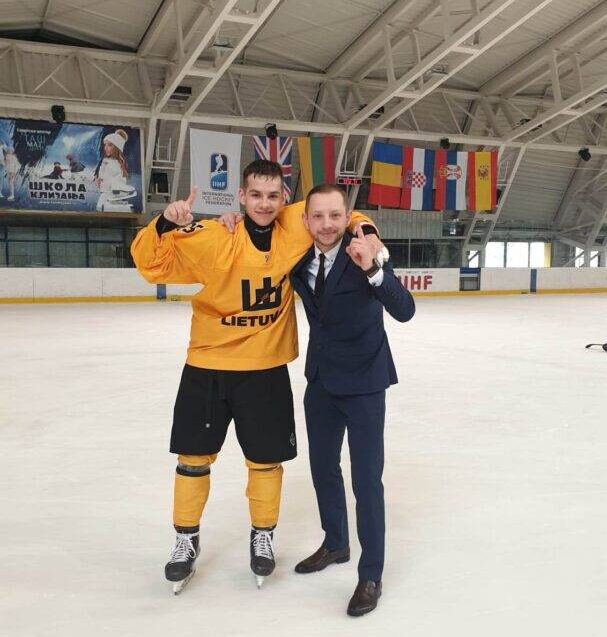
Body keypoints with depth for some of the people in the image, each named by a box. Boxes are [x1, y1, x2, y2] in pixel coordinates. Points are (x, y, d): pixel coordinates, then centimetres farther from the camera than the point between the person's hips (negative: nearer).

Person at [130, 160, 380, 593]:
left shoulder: (297, 226, -8)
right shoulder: (211, 239, -15)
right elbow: (152, 264, -14)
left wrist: (364, 229, -13)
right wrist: (165, 226, -32)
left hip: (266, 369, 1)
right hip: (208, 366, -1)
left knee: (266, 458, 11)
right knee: (194, 456, 11)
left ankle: (263, 536, 35)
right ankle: (187, 540, 32)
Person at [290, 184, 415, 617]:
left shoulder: (364, 254, -22)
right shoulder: (298, 258, -7)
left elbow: (404, 311, -32)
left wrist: (372, 268, -49)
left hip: (363, 383, -6)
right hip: (321, 379, 6)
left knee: (367, 479, -2)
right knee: (323, 467, 19)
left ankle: (371, 575, 15)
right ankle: (335, 544, 41)